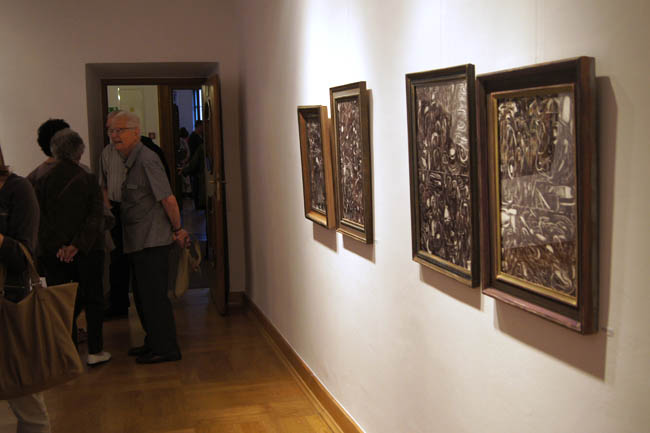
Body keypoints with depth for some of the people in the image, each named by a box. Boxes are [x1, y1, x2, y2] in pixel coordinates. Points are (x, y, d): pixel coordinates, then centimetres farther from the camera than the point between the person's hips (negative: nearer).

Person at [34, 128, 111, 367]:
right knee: (93, 299, 11)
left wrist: (58, 247, -6)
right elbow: (96, 217, -14)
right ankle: (95, 351, 14)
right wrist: (77, 245, -15)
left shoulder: (42, 182, -1)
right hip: (87, 251, -1)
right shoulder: (88, 180, -7)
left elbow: (40, 218, -4)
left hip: (52, 252, 2)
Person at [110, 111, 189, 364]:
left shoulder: (146, 160, -16)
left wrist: (177, 230, -9)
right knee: (143, 296, 18)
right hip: (139, 243, 10)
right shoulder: (131, 161, 14)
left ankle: (165, 349, 6)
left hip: (151, 243, -10)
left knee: (153, 296, -3)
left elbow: (168, 199, -20)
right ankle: (153, 343, 31)